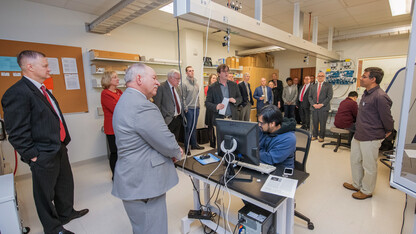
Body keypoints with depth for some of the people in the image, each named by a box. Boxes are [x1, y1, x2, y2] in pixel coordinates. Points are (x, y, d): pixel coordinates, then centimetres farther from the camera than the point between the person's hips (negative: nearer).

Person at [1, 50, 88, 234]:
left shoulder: (43, 90, 10)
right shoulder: (17, 93, -19)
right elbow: (17, 133, -20)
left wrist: (63, 141, 15)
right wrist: (33, 155, -16)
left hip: (59, 148, 9)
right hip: (44, 156, -9)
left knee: (66, 184, 24)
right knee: (45, 193, 13)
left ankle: (66, 212, 47)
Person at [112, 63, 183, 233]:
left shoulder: (127, 100, 11)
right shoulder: (141, 106, -24)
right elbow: (166, 141, -22)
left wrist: (173, 150, 5)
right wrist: (178, 153, 0)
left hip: (135, 179, 11)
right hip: (143, 183, -11)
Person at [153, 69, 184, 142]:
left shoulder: (177, 88, 13)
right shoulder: (161, 87, -10)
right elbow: (157, 105, -12)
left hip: (179, 119, 7)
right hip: (168, 120, -7)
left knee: (175, 141, 16)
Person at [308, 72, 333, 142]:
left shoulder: (328, 85, 5)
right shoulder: (313, 86, 14)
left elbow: (329, 96, -4)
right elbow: (309, 96, 10)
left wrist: (322, 104, -14)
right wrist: (313, 104, -6)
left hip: (323, 107, -3)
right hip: (314, 107, 3)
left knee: (322, 123, 1)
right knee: (314, 123, 6)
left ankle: (321, 137, 13)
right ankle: (314, 136, 19)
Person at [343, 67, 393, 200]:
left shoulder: (380, 97, -21)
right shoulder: (366, 94, 9)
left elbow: (387, 118, -13)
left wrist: (388, 132, 2)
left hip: (370, 139, -9)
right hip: (358, 136, 9)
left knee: (369, 166, 8)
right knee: (355, 160, 21)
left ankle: (367, 191, 27)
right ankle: (357, 185, 39)